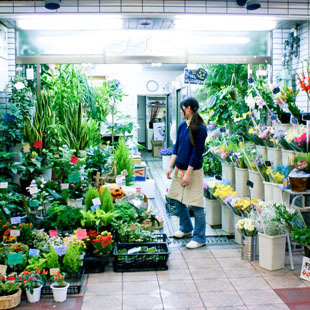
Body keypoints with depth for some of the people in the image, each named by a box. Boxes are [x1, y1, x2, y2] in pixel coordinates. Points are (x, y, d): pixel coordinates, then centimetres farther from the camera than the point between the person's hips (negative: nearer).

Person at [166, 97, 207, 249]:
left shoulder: (200, 129, -14)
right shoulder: (182, 126, 7)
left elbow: (197, 153, -16)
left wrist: (188, 174, -17)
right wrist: (171, 167, 6)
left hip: (193, 170, -8)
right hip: (179, 168, 8)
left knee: (196, 205, -2)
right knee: (178, 199, 16)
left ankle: (199, 238, 10)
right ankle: (186, 228, 35)